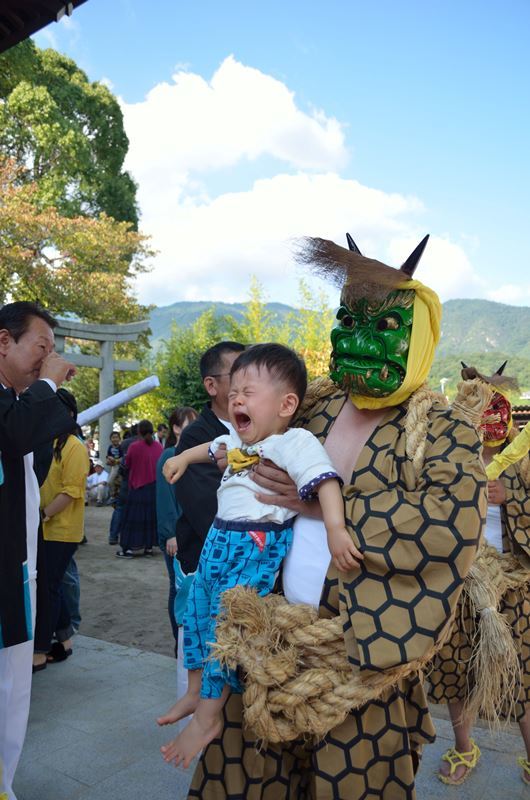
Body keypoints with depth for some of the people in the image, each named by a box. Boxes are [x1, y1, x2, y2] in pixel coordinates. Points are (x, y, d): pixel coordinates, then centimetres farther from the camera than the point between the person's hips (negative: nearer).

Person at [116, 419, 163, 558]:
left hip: (138, 486, -3)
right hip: (155, 487, 3)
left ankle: (129, 548, 6)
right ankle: (149, 547, 15)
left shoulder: (134, 446, -13)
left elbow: (127, 465, 0)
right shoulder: (158, 446, -3)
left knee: (134, 517, 5)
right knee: (151, 516, 12)